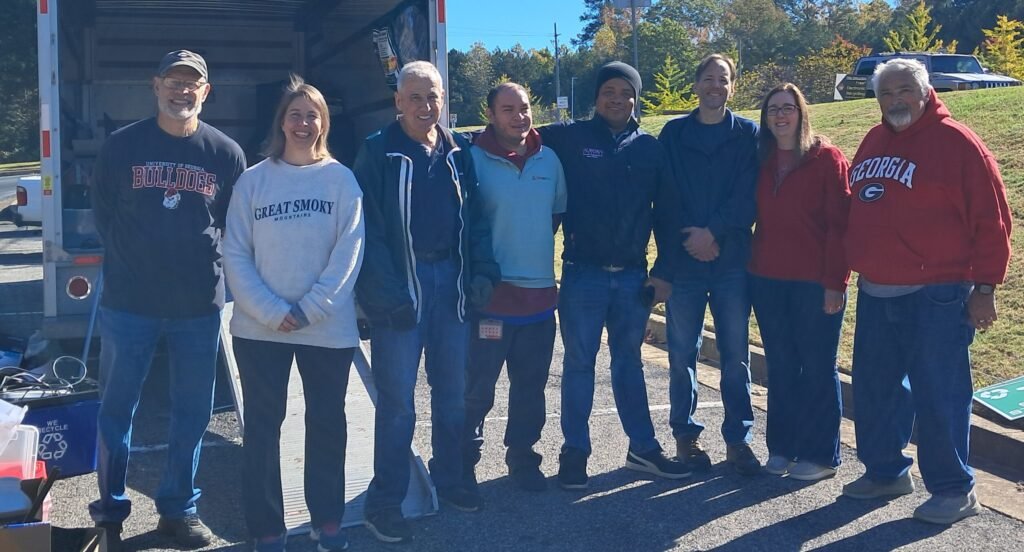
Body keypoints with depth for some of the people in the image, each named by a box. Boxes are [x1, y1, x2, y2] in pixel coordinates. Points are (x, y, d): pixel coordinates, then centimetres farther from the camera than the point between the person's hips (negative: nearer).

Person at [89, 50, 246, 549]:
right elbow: (103, 215, 7)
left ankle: (179, 509, 25)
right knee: (116, 409, 8)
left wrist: (202, 260, 3)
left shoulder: (226, 153, 1)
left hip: (200, 305, 1)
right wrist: (137, 261, 5)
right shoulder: (121, 145, 0)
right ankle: (109, 511, 24)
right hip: (128, 301, -1)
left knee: (192, 413, 9)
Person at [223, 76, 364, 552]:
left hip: (328, 328, 0)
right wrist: (271, 311, -14)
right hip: (260, 328, 0)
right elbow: (235, 254, -2)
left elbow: (349, 251, -5)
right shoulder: (253, 180, 3)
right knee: (261, 428, 6)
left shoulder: (341, 179, 2)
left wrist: (309, 309, -14)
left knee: (327, 424, 10)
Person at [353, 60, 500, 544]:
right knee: (397, 400, 0)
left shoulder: (458, 151, 9)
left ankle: (449, 480, 33)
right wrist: (388, 293, -19)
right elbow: (369, 228, -11)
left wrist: (483, 270, -1)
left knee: (452, 390, 15)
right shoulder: (378, 152, -6)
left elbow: (474, 216, 11)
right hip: (401, 284, -5)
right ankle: (384, 503, 12)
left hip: (451, 280, 5)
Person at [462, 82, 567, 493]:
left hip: (540, 293, 5)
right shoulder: (473, 160, -7)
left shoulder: (549, 159, 7)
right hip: (491, 296, -4)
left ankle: (522, 457, 29)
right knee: (477, 389, 3)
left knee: (531, 387, 14)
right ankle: (465, 463, 19)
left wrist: (534, 243, 13)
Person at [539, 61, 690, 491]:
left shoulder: (650, 148, 6)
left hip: (632, 275, 3)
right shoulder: (568, 139, -1)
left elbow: (663, 212, 8)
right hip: (583, 273, -2)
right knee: (579, 363, 6)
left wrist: (664, 269, 6)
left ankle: (644, 448, 23)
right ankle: (575, 452, 17)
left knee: (629, 363, 13)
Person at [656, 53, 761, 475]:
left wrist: (713, 232, -12)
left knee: (736, 354, 4)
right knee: (682, 353, 5)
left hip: (732, 261, 0)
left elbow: (749, 197, -3)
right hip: (683, 261, 0)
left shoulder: (748, 135, 6)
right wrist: (689, 239, -9)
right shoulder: (674, 134, 6)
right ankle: (685, 435, 18)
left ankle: (738, 439, 14)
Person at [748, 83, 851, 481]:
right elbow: (756, 217, 11)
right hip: (767, 280, 5)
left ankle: (820, 455, 14)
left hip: (815, 281, -5)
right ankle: (782, 447, 23)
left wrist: (835, 281, -14)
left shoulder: (827, 158, -5)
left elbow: (839, 224, -9)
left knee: (817, 367, 4)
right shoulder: (761, 161, 10)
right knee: (780, 366, 11)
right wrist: (751, 266, 2)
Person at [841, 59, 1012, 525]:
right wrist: (853, 270, 17)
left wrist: (984, 286, -12)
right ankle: (886, 471, 29)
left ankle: (954, 490, 12)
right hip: (875, 294, 7)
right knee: (875, 388, 14)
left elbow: (991, 220, -9)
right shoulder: (873, 143, 13)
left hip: (936, 297, -7)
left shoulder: (956, 142, -7)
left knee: (938, 394, -2)